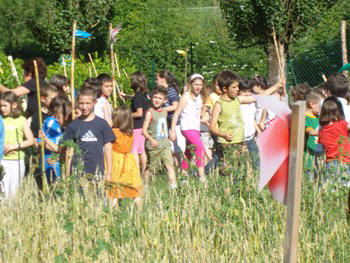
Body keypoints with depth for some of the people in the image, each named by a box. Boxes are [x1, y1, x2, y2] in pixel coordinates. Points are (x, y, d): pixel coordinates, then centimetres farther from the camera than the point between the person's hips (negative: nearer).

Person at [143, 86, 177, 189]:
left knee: (170, 164, -9)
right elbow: (144, 130, -13)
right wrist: (151, 140, -26)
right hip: (154, 146, -5)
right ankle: (144, 185, 24)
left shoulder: (164, 112, 10)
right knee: (151, 168, 5)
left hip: (165, 145, 5)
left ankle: (173, 185, -14)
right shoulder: (150, 113, -10)